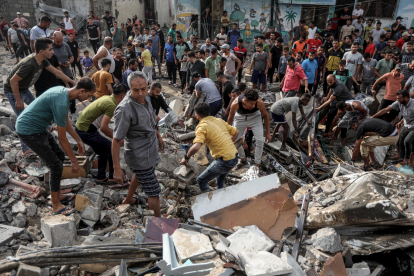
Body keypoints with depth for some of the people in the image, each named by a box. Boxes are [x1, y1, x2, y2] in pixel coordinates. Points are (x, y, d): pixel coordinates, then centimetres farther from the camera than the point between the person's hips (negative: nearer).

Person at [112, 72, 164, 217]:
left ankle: (128, 200, 59)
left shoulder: (145, 96, -6)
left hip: (150, 149, 9)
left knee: (140, 174, 34)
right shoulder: (125, 109, -31)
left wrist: (158, 135, 23)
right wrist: (117, 169, -24)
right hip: (140, 157, -9)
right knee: (154, 192, 0)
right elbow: (116, 140, -26)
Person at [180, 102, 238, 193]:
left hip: (224, 161, -8)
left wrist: (186, 158, -10)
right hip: (234, 157, 8)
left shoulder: (202, 127, -13)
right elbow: (236, 132, 19)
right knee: (220, 180, 30)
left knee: (201, 181, 8)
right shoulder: (219, 120, 10)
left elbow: (196, 147, -26)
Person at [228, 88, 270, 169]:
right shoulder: (235, 104, -36)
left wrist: (268, 133, -8)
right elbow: (230, 119, -15)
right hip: (240, 118, 0)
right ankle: (243, 160, 28)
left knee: (260, 140, -13)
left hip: (255, 117, 0)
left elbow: (265, 115, -12)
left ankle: (257, 164, 4)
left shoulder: (259, 103, -35)